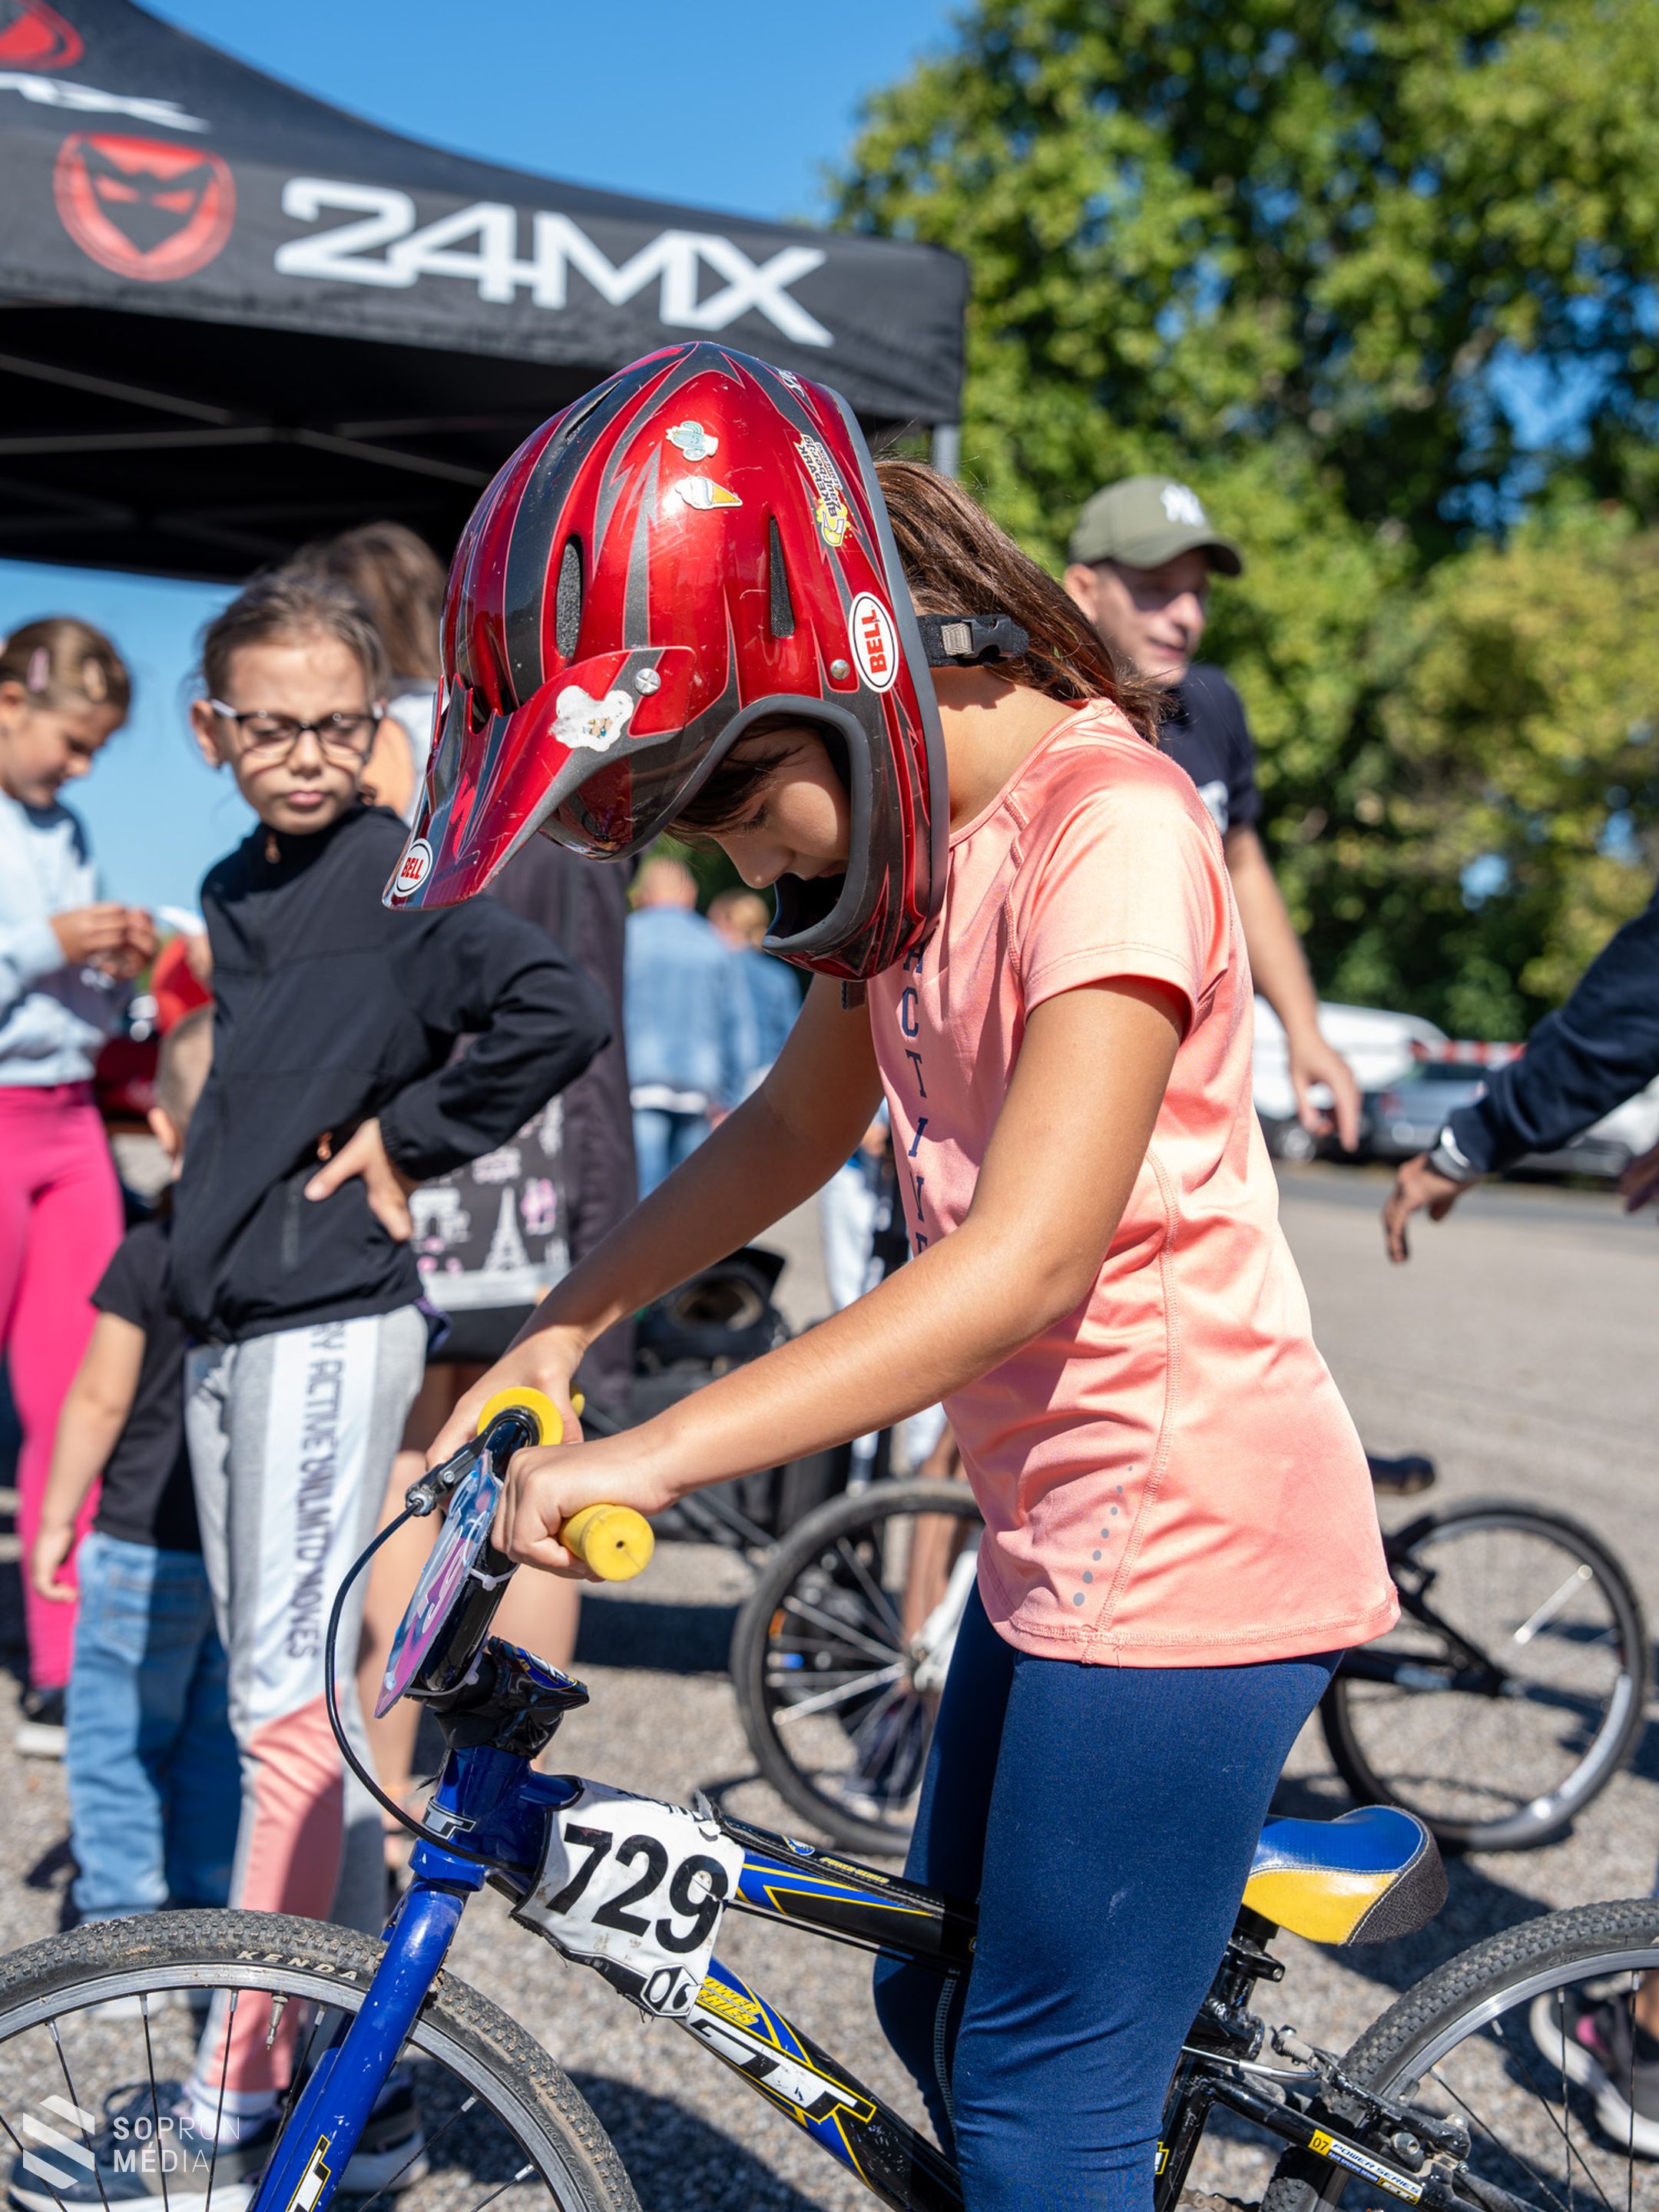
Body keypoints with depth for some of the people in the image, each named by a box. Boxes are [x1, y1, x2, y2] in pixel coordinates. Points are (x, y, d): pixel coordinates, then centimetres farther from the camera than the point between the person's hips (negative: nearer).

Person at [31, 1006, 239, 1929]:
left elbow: (100, 1401, -10)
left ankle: (121, 1908, 11)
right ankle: (213, 1898, 22)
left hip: (149, 1542, -4)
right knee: (225, 1730, 15)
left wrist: (58, 1517, 2)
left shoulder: (150, 1256, -14)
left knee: (120, 1725, 9)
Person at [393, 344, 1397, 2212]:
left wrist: (652, 1454, -31)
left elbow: (1028, 1253, -30)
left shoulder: (1108, 827, -21)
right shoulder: (914, 833, 7)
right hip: (1049, 1529, 9)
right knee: (939, 2011, 21)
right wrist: (561, 1328, 9)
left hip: (1190, 1537, -9)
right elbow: (800, 1118, 17)